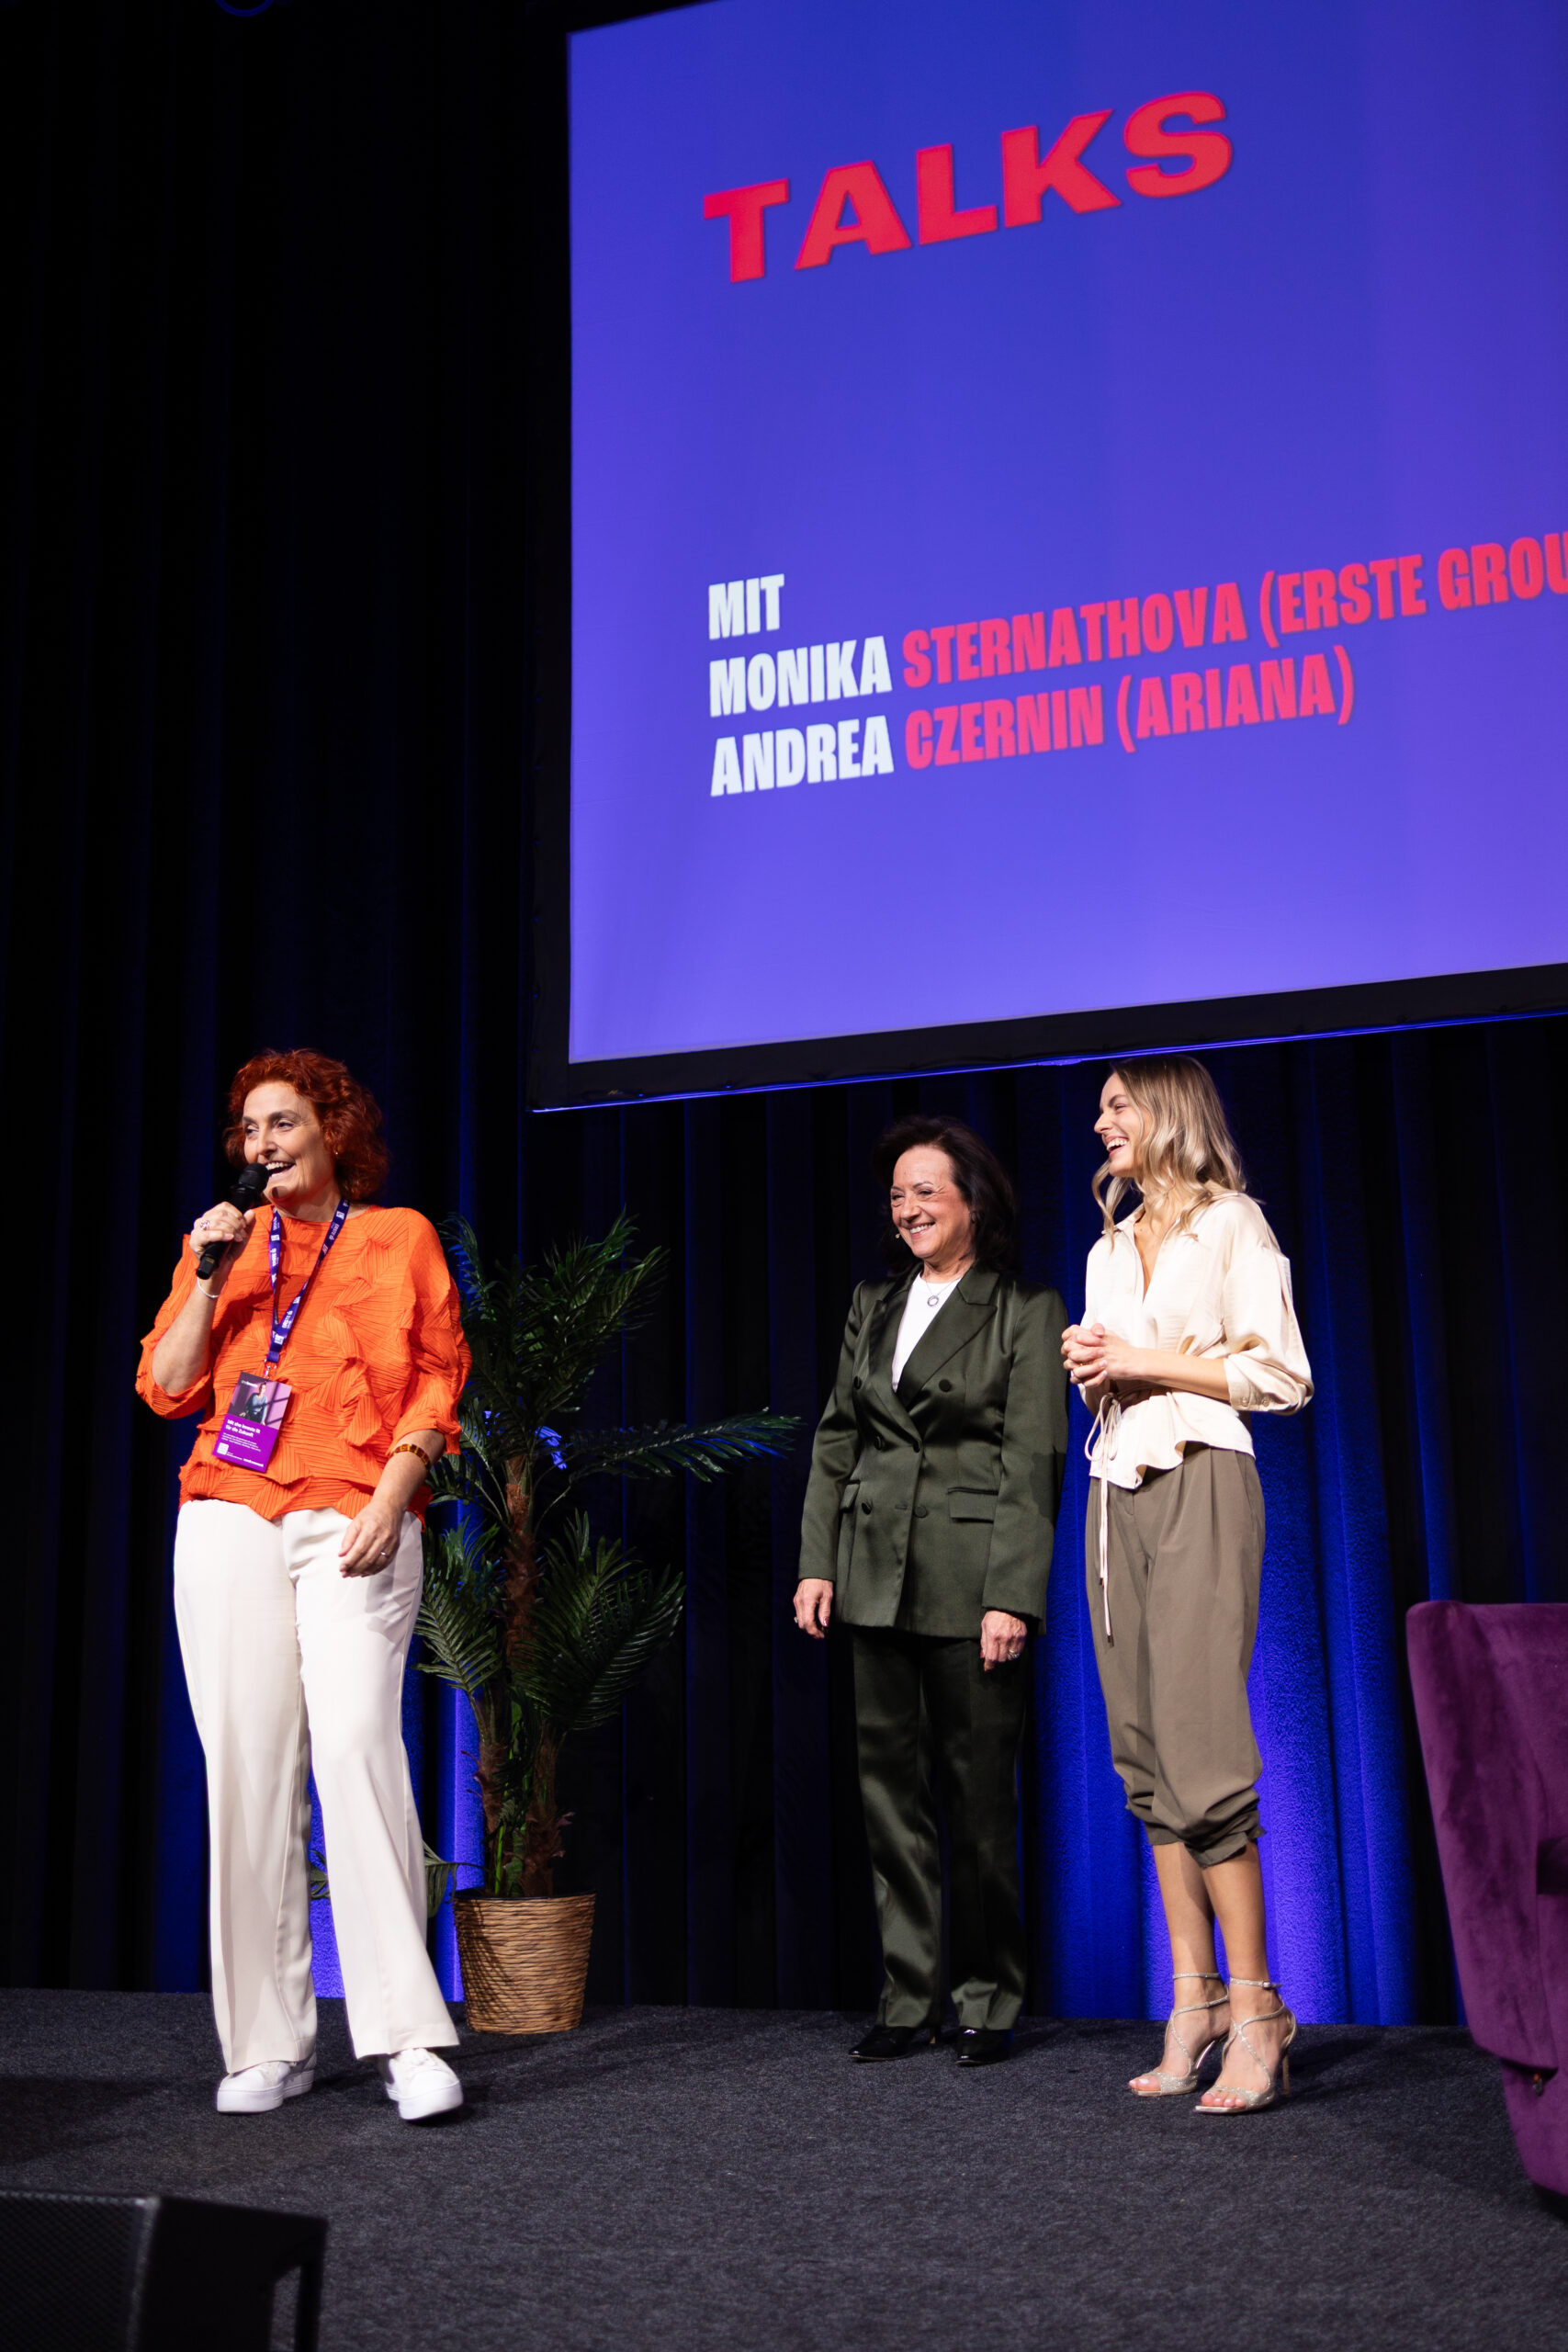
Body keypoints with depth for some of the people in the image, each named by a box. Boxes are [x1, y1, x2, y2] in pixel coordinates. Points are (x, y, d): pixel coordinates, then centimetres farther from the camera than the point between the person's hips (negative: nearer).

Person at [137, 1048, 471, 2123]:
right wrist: (209, 1281, -1)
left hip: (352, 1524, -3)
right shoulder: (222, 1245, 19)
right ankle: (270, 2042, 6)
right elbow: (166, 1389, 11)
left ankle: (407, 2035, -14)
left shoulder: (400, 1238, 11)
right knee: (247, 1765, -1)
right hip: (230, 1520, 3)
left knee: (358, 1743, -17)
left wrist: (389, 1499, -8)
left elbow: (437, 1385, 5)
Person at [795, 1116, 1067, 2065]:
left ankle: (989, 2002, 15)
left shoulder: (1026, 1311, -1)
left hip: (971, 1577, -5)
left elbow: (1032, 1461, -8)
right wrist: (817, 1561, 5)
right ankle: (908, 2000, 15)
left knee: (981, 1791, 1)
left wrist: (1011, 1595, -15)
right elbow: (837, 1438, 15)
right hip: (877, 1576, 5)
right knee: (891, 1787, 7)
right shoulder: (873, 1308, 15)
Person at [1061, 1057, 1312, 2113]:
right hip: (1117, 1491, 7)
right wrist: (1090, 1369, 5)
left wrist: (1144, 1363, -8)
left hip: (1200, 1484, -7)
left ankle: (1256, 2012, -8)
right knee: (1145, 1754, 2)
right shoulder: (1109, 1248, 22)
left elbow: (1283, 1375, -5)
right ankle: (1194, 2002, 6)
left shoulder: (1231, 1223, 1)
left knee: (1199, 1747, -14)